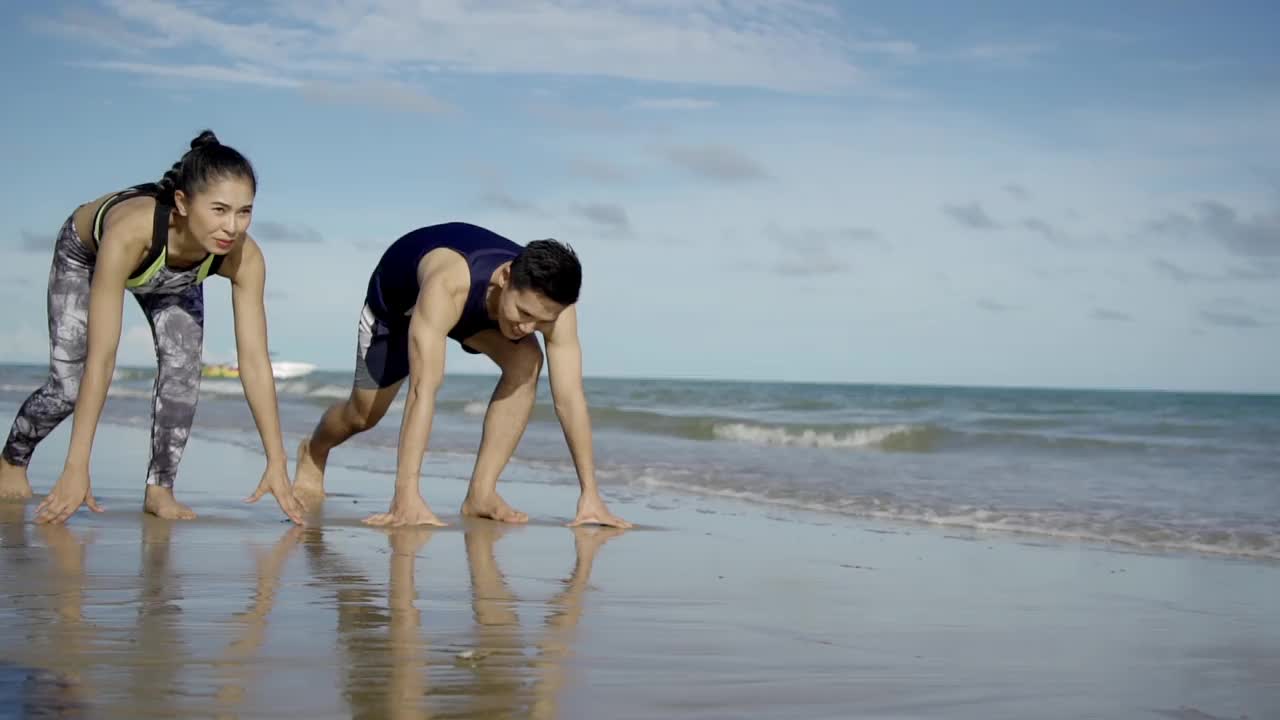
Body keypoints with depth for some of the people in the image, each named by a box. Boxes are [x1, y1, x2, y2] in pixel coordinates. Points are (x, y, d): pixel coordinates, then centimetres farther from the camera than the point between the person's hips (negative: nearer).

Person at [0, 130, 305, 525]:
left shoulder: (245, 258, -38)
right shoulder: (129, 232, -48)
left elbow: (254, 360, -30)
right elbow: (101, 358, -46)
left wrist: (277, 464, -31)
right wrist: (77, 467, -45)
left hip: (174, 279, 3)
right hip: (85, 256, -2)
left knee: (182, 366, -20)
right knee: (68, 385, -6)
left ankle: (159, 488, -5)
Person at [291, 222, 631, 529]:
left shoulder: (551, 303, -37)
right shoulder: (448, 286, -50)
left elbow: (570, 397, -35)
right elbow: (423, 390, -55)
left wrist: (590, 493, -40)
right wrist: (407, 494, -59)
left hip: (477, 309, 3)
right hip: (398, 296, -2)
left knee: (526, 363, -27)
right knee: (363, 415, 9)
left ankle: (481, 492, -17)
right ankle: (313, 452, 46)